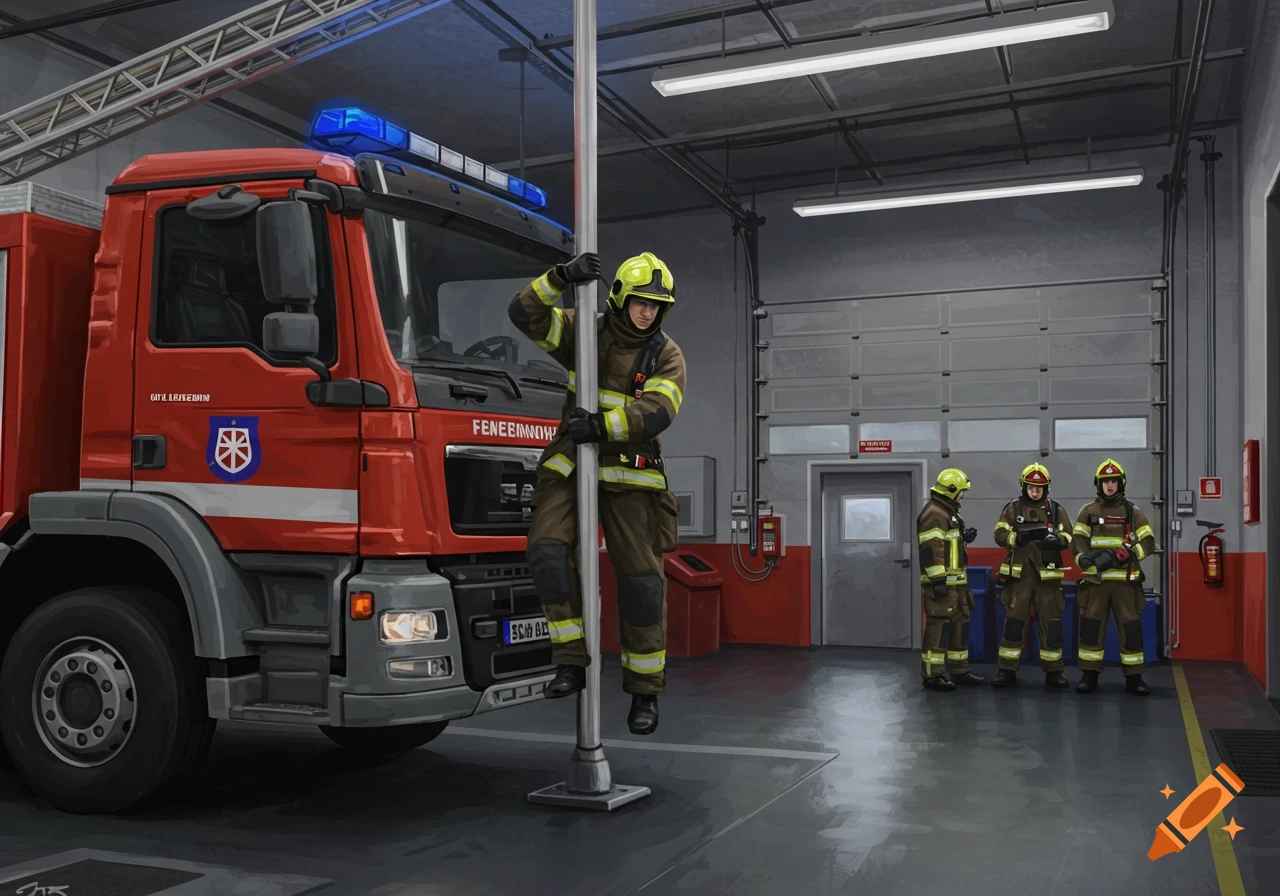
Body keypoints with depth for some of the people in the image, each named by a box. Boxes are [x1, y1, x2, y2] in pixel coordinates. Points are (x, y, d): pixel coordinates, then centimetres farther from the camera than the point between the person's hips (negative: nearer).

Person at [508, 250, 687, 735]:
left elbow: (657, 412, -15)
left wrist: (602, 424, -24)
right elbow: (524, 313, -3)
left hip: (630, 476, -1)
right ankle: (571, 664, -13)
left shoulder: (667, 355, 0)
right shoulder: (584, 332, 6)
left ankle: (645, 691, 12)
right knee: (548, 552, -22)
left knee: (641, 582, -1)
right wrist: (562, 277, -17)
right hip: (571, 466, 1)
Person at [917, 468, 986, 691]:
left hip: (955, 582, 11)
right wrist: (938, 581, -25)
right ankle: (932, 675, -4)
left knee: (960, 625, 14)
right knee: (939, 627, -8)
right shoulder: (934, 514, -15)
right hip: (940, 583, -11)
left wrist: (964, 538, 11)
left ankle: (959, 671, 22)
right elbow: (929, 550, -22)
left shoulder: (948, 513, 18)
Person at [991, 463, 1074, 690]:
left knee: (1052, 624, 4)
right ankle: (1007, 671, 7)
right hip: (1019, 575, -1)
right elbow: (1000, 534, -5)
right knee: (1013, 622, 0)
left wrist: (1056, 541, -23)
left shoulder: (1056, 510, 7)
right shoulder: (1012, 508, 4)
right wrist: (1018, 538, -25)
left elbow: (1068, 538, -1)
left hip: (1047, 576, 1)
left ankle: (1053, 672, 14)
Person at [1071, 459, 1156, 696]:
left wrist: (1119, 555, -15)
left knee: (1131, 628, 0)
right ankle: (1089, 675, 8)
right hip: (1095, 579, 0)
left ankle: (1134, 677, 8)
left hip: (1125, 580, 0)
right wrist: (1084, 557, -21)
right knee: (1090, 626, 0)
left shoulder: (1133, 511, 8)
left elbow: (1148, 543, 1)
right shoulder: (1088, 511, 9)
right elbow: (1077, 540, 1)